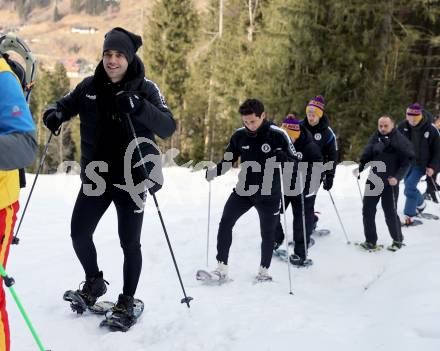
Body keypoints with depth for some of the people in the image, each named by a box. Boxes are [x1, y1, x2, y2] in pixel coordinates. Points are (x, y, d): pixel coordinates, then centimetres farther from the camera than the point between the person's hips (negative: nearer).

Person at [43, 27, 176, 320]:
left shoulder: (145, 88, -8)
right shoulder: (90, 86, 2)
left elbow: (168, 128, -17)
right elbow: (66, 104, 16)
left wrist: (139, 107, -34)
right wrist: (55, 113, -9)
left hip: (132, 179, -3)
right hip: (96, 176, 4)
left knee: (130, 243, 3)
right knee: (79, 234, 7)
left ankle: (128, 299, 22)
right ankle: (94, 282, 34)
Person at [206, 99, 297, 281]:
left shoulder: (278, 135, -13)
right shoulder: (239, 135, -3)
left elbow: (294, 162, -6)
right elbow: (228, 160, 9)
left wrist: (282, 157, -29)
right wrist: (214, 171, -10)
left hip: (269, 194, -2)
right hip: (244, 190, 2)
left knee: (267, 233, 9)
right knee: (225, 222, -14)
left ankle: (264, 270, 30)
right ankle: (222, 268, -7)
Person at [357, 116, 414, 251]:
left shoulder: (400, 140, -9)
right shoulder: (375, 138, 5)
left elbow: (407, 161, -10)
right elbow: (366, 156, 8)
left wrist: (397, 177, -22)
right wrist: (360, 168, -8)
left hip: (390, 183, -5)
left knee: (390, 213, 0)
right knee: (367, 210, 5)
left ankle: (398, 240, 22)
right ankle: (370, 241, 18)